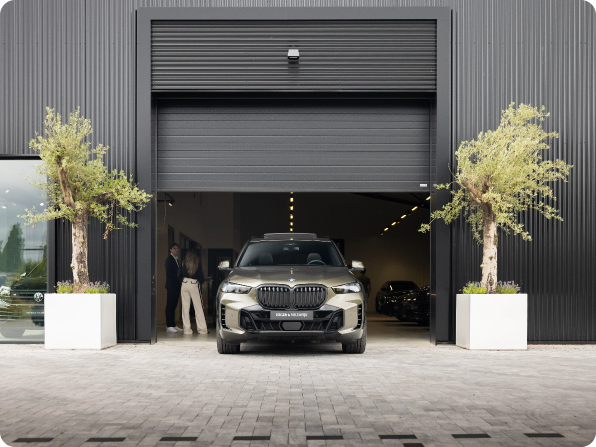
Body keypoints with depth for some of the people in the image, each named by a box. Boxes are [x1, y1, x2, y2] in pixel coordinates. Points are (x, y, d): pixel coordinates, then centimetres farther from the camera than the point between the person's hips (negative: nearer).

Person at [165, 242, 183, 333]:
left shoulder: (177, 260, 18)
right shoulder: (169, 259, -8)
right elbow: (168, 274, -15)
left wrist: (180, 281, 5)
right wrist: (179, 280, -15)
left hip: (177, 286, 8)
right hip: (171, 286, -8)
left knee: (174, 306, 9)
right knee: (170, 306, -6)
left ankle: (173, 325, 11)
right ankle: (169, 326, -6)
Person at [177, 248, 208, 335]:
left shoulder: (183, 263, 0)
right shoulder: (197, 264, -5)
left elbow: (179, 276, 2)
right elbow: (201, 277, -3)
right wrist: (202, 281, 19)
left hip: (185, 285, 2)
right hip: (194, 285, -2)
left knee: (185, 307, 6)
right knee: (198, 307, 3)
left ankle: (187, 329, 6)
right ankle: (202, 328, 4)